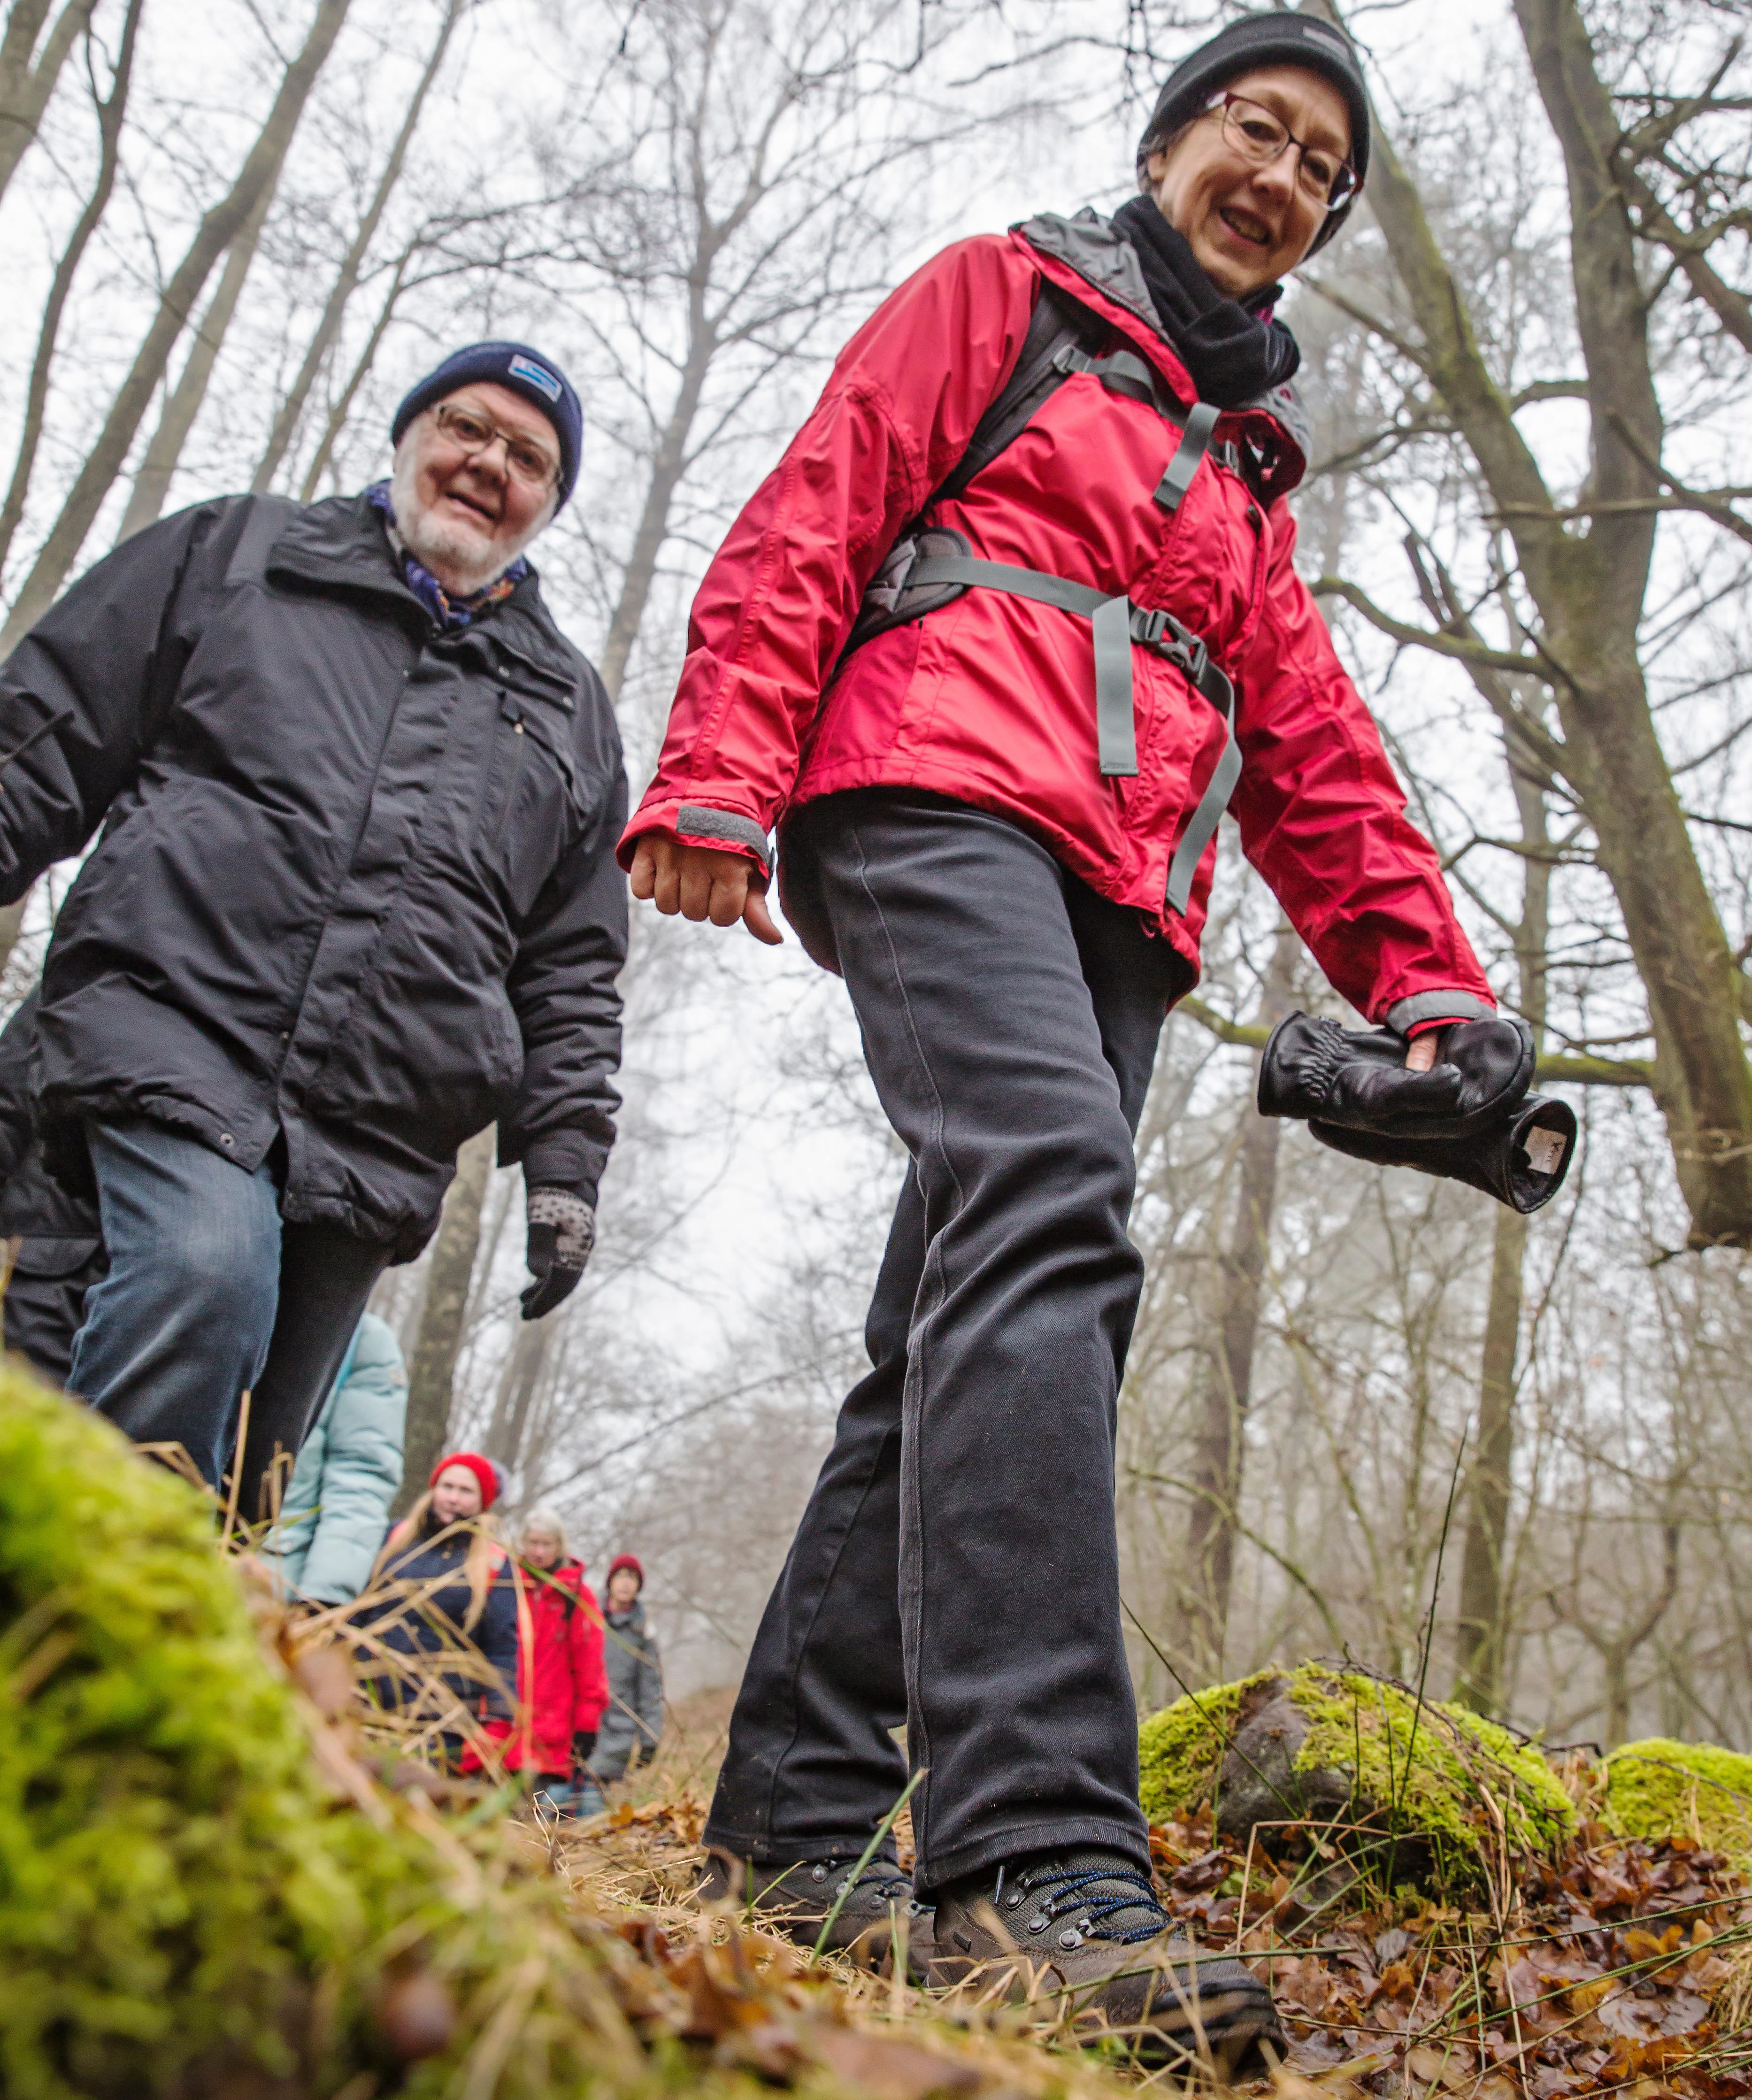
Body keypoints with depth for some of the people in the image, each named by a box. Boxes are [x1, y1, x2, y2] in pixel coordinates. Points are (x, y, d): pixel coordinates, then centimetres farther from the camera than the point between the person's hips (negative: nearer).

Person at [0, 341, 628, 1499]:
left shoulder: (572, 707, 22)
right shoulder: (233, 550, 18)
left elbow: (573, 972, 19)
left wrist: (565, 1156, 9)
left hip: (376, 1139, 3)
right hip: (173, 1023, -2)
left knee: (254, 1460, 1)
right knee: (207, 1272, -30)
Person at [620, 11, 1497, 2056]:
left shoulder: (1248, 469, 33)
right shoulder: (1004, 294, 18)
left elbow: (1314, 751, 25)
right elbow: (810, 522, 4)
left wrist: (1424, 981, 10)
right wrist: (718, 773, -11)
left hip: (1118, 908, 7)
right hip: (942, 795, -6)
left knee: (967, 1336, -3)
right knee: (1049, 1205, -30)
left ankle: (791, 1821, 3)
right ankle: (1036, 1852, -38)